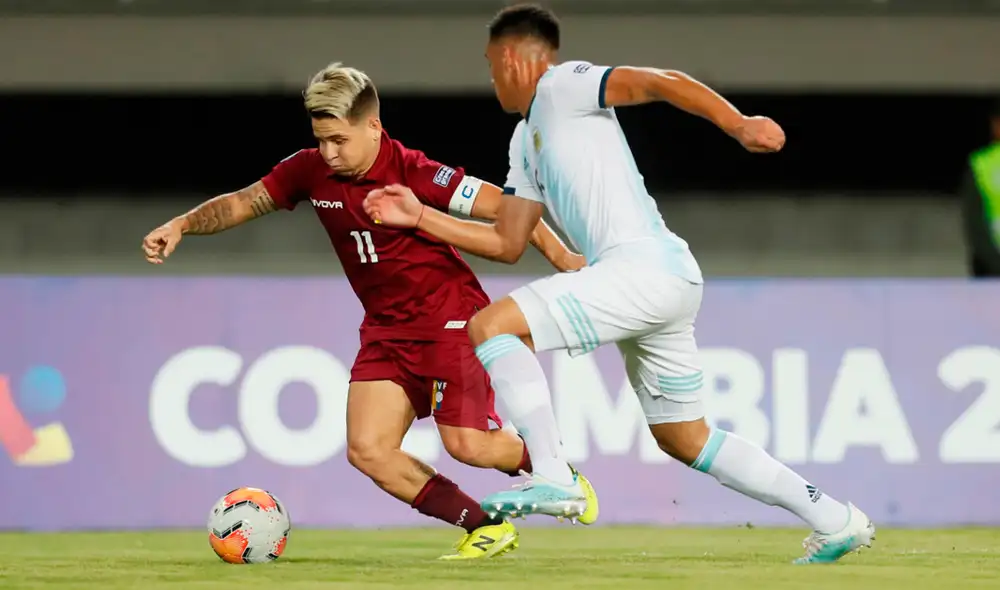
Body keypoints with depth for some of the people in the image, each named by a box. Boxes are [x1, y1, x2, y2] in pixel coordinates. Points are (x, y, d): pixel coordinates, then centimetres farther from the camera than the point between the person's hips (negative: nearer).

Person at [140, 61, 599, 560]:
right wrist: (181, 225, -8)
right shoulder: (310, 171, -6)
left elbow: (505, 208, -20)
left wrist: (562, 258, -25)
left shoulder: (414, 173, -22)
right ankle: (486, 528, 5)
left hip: (450, 318, -6)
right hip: (386, 328, 6)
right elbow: (241, 204, 6)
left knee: (467, 444, -14)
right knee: (368, 449, -7)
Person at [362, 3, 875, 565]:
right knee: (686, 440, 17)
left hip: (646, 266, -10)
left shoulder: (561, 84, -1)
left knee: (489, 326, -16)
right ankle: (836, 520, 21)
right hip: (662, 285, 10)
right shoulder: (527, 139, 26)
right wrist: (420, 217, 26)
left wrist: (738, 124, -29)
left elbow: (659, 83, -15)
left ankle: (553, 477, -24)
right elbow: (507, 243, 30)